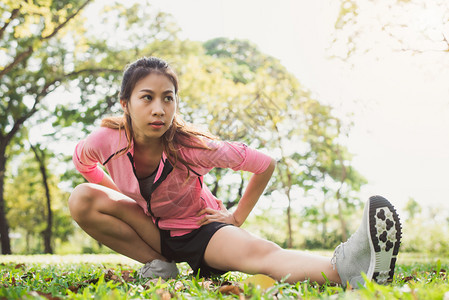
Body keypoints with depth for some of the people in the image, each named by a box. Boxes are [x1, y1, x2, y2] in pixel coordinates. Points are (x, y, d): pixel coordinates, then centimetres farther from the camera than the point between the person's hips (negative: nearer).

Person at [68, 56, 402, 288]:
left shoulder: (191, 147, -27)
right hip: (150, 232, 4)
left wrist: (237, 217, -9)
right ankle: (158, 266, -15)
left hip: (198, 228, -3)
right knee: (82, 199, -23)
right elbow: (81, 158, 6)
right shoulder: (109, 140, -21)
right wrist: (116, 193, -1)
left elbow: (265, 164, -16)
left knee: (259, 253, -39)